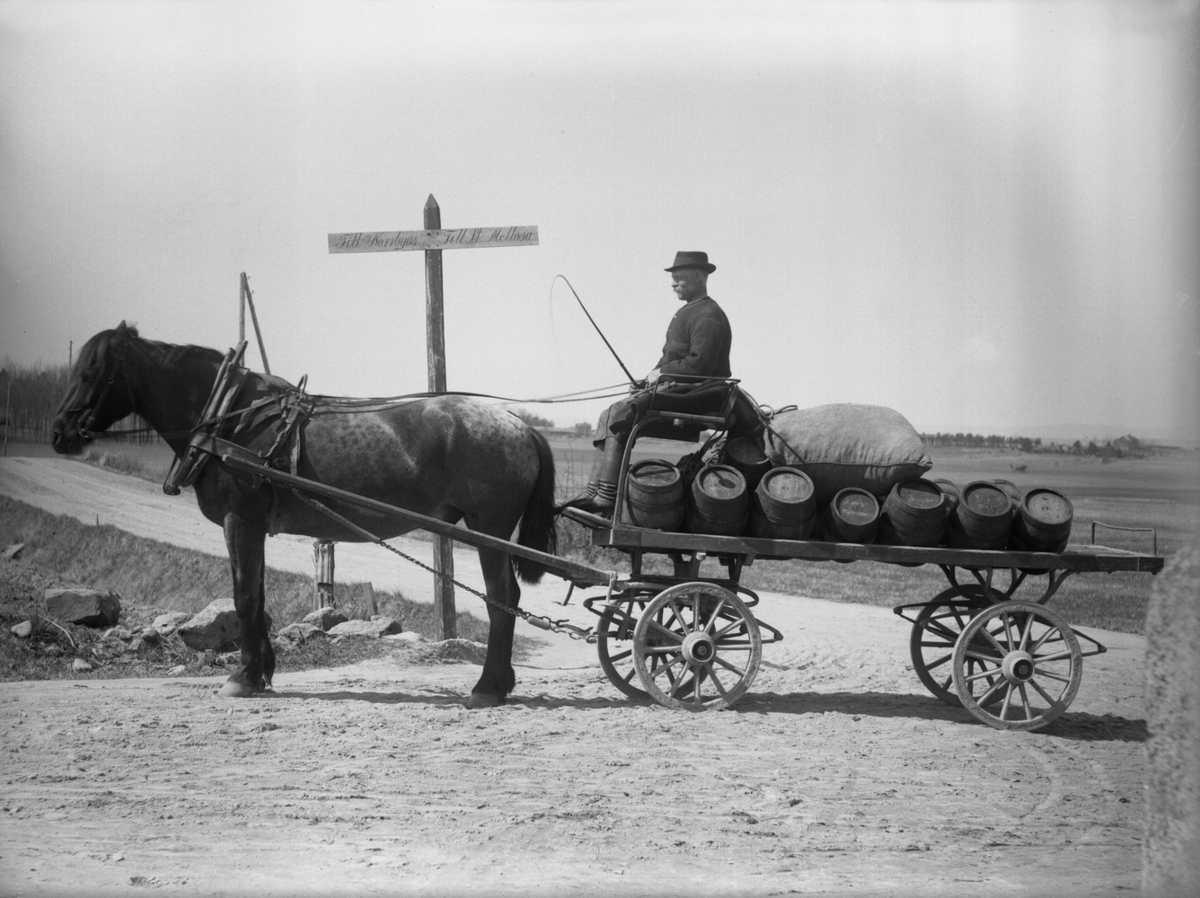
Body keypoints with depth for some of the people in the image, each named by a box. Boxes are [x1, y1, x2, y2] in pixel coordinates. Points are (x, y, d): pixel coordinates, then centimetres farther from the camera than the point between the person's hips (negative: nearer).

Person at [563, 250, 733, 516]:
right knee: (609, 416, 2)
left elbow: (699, 365, -23)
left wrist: (661, 372, -13)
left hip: (690, 395, -11)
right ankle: (593, 494, -6)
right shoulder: (688, 312, 22)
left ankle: (606, 500, -20)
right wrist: (652, 377, 8)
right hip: (674, 387, 11)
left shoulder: (707, 316, -13)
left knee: (618, 415, -20)